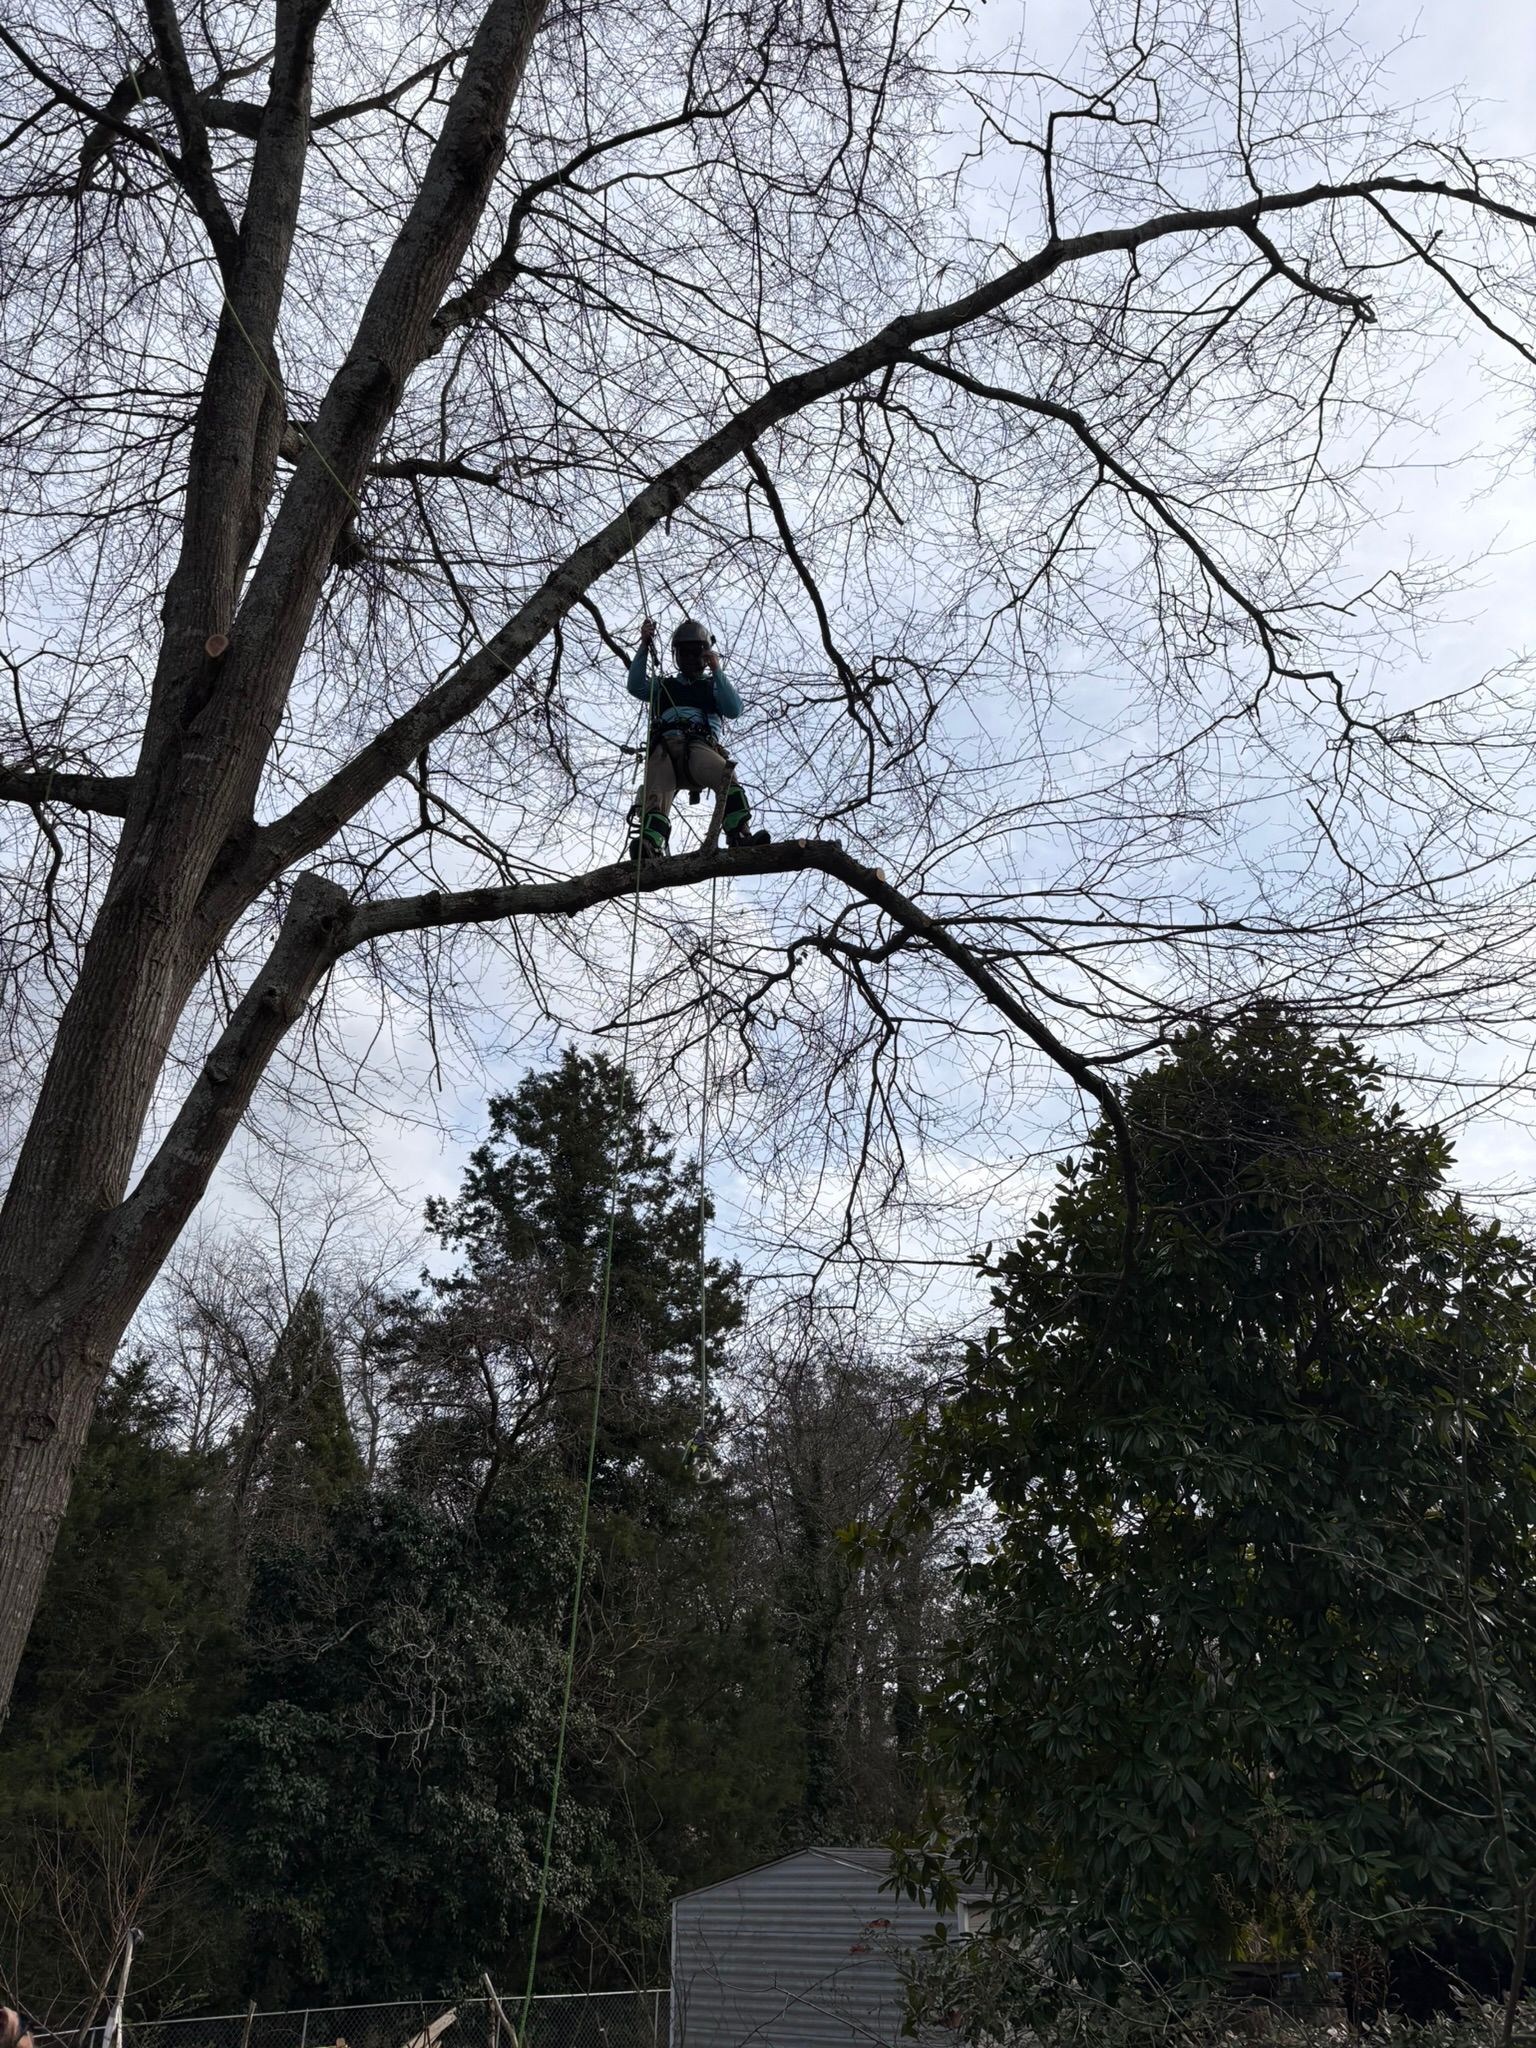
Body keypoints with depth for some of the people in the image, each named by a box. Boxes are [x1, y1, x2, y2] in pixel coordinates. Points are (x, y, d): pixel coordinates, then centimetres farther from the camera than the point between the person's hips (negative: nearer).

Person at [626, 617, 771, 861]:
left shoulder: (714, 685, 32)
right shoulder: (664, 685, 36)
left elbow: (734, 710, 11)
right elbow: (636, 687, 15)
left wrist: (717, 670, 7)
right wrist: (644, 646, 7)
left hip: (699, 747, -1)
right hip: (664, 749, 1)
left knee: (726, 775, -36)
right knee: (656, 796, -31)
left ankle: (740, 836, -52)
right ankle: (649, 848, -55)